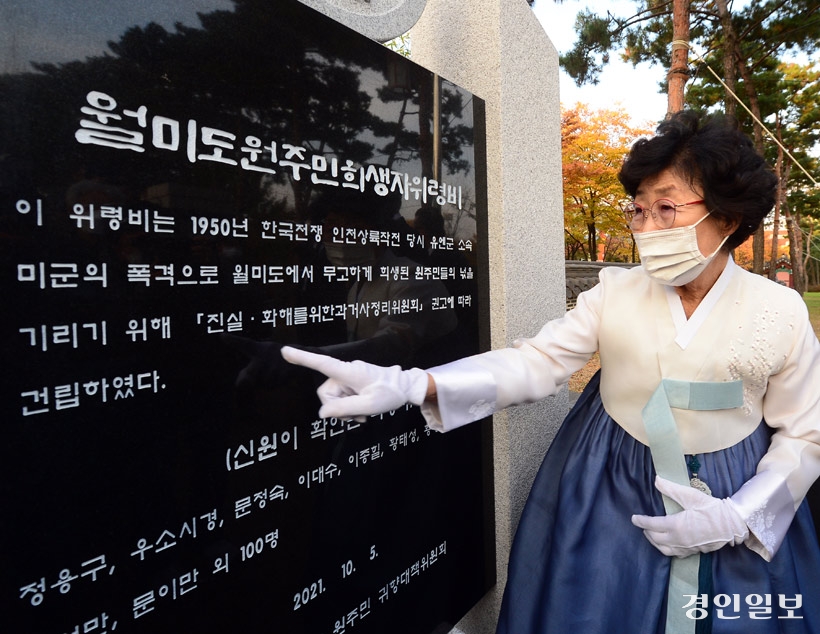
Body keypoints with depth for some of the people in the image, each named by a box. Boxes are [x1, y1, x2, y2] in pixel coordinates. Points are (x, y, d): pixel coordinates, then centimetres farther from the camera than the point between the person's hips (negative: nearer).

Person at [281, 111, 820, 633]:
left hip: (733, 513, 0)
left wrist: (736, 517, -15)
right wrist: (406, 384, -33)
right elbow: (534, 362, -19)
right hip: (612, 496, 0)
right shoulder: (615, 292, -10)